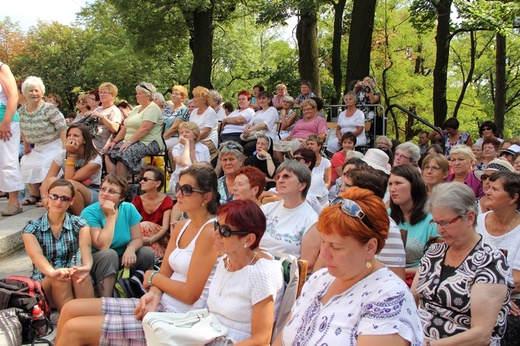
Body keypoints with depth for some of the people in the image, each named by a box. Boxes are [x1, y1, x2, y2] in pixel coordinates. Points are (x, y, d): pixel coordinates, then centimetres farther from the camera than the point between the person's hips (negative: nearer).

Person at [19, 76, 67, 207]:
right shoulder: (21, 111, 1)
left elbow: (62, 128, -23)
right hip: (38, 148, 7)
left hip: (54, 145, -7)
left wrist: (65, 147, -29)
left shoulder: (49, 109, -19)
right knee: (26, 165, 1)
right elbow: (23, 131, 14)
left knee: (45, 166, -22)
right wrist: (26, 147, 13)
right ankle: (34, 195, 11)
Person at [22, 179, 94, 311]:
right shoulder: (32, 228, 1)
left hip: (76, 283, 1)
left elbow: (86, 246, -18)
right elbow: (36, 255, -20)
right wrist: (52, 272, -44)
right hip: (45, 285, 0)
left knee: (81, 274, -32)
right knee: (58, 278, -33)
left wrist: (87, 266, -43)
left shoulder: (79, 224, 4)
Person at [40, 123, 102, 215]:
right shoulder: (62, 155, -2)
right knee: (51, 181, -27)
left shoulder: (95, 159, -16)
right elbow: (47, 180, -11)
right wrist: (44, 197, -31)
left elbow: (69, 178, -24)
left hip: (93, 195, -3)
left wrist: (71, 154, -26)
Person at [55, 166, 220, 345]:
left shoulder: (210, 231, -16)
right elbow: (164, 274, 11)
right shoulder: (181, 226, 11)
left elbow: (190, 294, -18)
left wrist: (153, 278, -2)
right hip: (160, 306, 9)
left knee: (74, 329, -11)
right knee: (72, 309, 3)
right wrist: (154, 294, -12)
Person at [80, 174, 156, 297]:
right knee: (109, 254, -35)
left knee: (147, 253, -19)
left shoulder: (129, 209, -5)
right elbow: (103, 246, -28)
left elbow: (137, 238, -5)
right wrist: (111, 217, -26)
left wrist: (130, 249, -28)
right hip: (96, 261, -4)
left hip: (121, 260, 4)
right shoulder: (89, 213, -18)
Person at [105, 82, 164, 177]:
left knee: (122, 155, -31)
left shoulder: (152, 108, -6)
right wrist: (114, 141, 5)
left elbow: (145, 128, -19)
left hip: (148, 143, -9)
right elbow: (125, 127, 18)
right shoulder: (136, 109, 22)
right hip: (129, 141, 9)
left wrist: (129, 142, -23)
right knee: (109, 155, -13)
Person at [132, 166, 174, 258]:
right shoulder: (137, 200, 4)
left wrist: (150, 240, -34)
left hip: (160, 241, -2)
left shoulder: (166, 201, -5)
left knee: (145, 226, -29)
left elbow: (165, 227, -15)